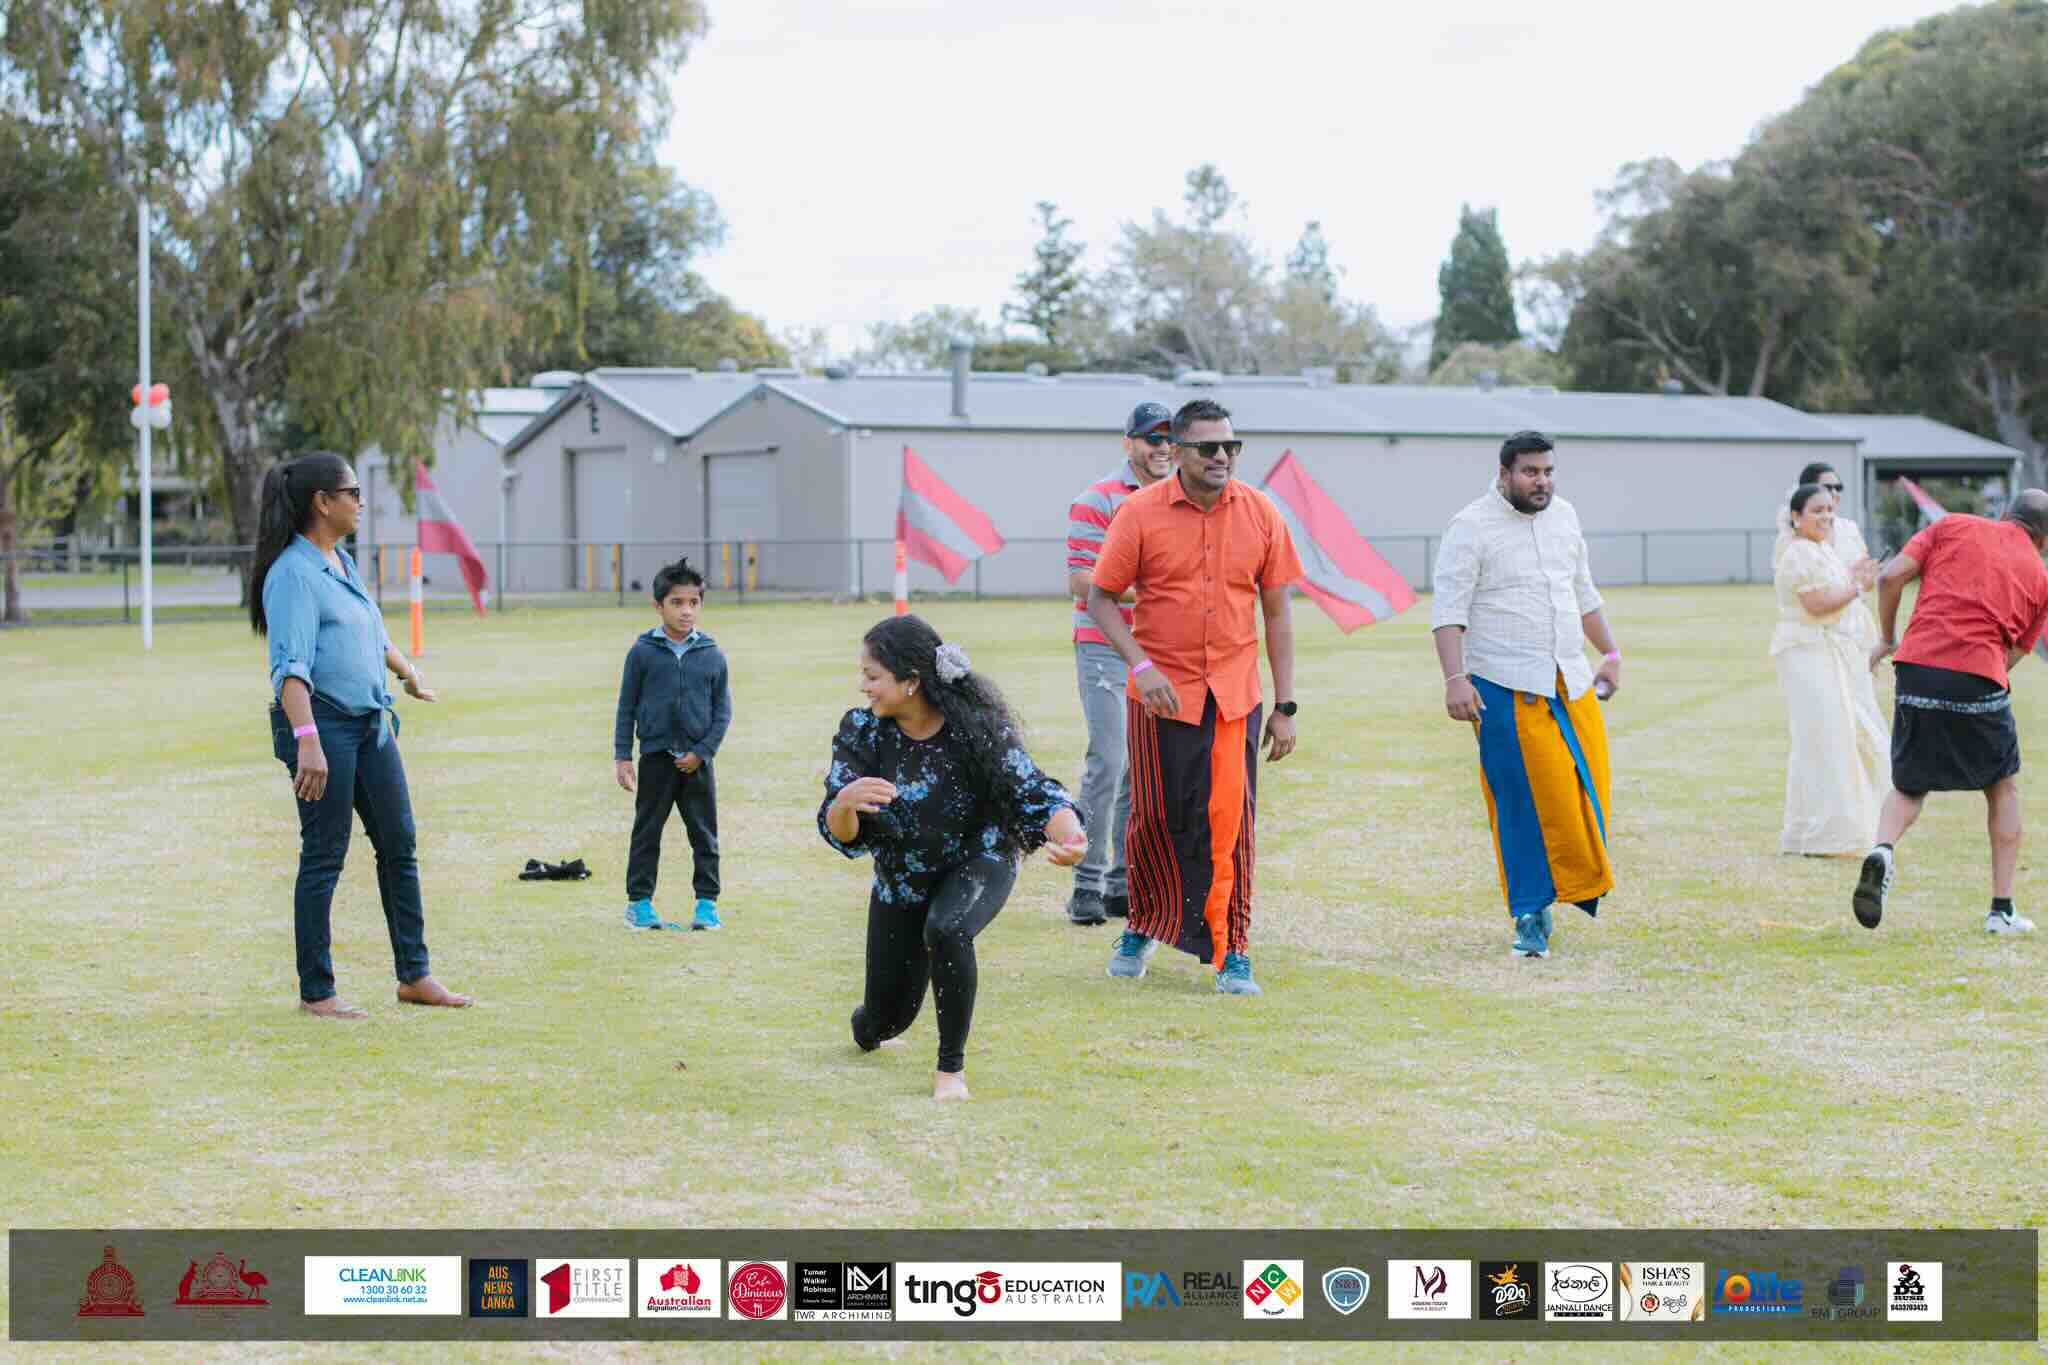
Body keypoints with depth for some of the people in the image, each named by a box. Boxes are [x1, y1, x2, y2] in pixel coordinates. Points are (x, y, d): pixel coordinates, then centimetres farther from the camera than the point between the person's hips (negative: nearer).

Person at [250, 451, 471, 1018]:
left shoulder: (342, 562, 13)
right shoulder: (293, 573, -16)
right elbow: (290, 666, -26)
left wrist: (408, 674, 48)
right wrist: (307, 742, -37)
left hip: (370, 722, 9)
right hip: (321, 724, -9)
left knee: (400, 843, 11)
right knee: (324, 856, -3)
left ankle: (414, 975, 20)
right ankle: (315, 991, 7)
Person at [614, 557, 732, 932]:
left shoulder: (712, 655, 0)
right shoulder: (643, 652, -3)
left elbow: (722, 711, 4)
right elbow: (626, 707, 1)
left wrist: (702, 751, -7)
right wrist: (622, 756, -3)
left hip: (697, 760, 1)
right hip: (655, 757, -1)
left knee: (704, 833, 7)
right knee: (647, 832, 6)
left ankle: (707, 901, 15)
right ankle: (639, 901, 13)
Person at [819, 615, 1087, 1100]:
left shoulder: (976, 727, -27)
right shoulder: (861, 730, -19)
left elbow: (1032, 791, -30)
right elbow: (840, 834, -21)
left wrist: (1067, 834, -53)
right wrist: (845, 802, -46)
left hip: (979, 861, -3)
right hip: (900, 878, 3)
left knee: (946, 930, -36)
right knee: (888, 1017, 10)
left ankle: (951, 1066, -15)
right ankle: (867, 1031, 52)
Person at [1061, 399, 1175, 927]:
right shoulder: (1098, 501, -8)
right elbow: (1079, 580, -14)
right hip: (1106, 650, -7)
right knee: (1109, 763, -13)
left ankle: (1124, 883, 16)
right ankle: (1088, 883, -6)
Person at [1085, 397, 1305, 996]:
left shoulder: (1260, 513, 2)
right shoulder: (1141, 512, -5)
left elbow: (1276, 612, 6)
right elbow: (1101, 596, -1)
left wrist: (1285, 706, 3)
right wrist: (1140, 664, -14)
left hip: (1235, 697, 1)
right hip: (1160, 696, -1)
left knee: (1228, 822, -5)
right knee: (1155, 819, 7)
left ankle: (1232, 953, 4)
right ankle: (1143, 926, 31)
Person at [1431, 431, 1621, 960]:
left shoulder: (1563, 515, 13)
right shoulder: (1471, 527, -7)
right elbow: (1449, 610, -12)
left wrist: (1610, 653, 23)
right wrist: (1455, 678, -22)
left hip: (1571, 684, 6)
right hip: (1506, 691, -6)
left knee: (1587, 788, 1)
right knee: (1523, 802, -6)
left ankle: (1573, 883, 22)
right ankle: (1529, 916, 2)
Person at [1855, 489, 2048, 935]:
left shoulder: (1953, 526, 13)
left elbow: (1891, 576, 3)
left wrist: (1887, 639, 15)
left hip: (1917, 669, 1)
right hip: (1980, 679, -1)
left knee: (1908, 788, 18)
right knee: (2003, 788, 21)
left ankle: (1883, 849, -15)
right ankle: (2002, 910, 19)